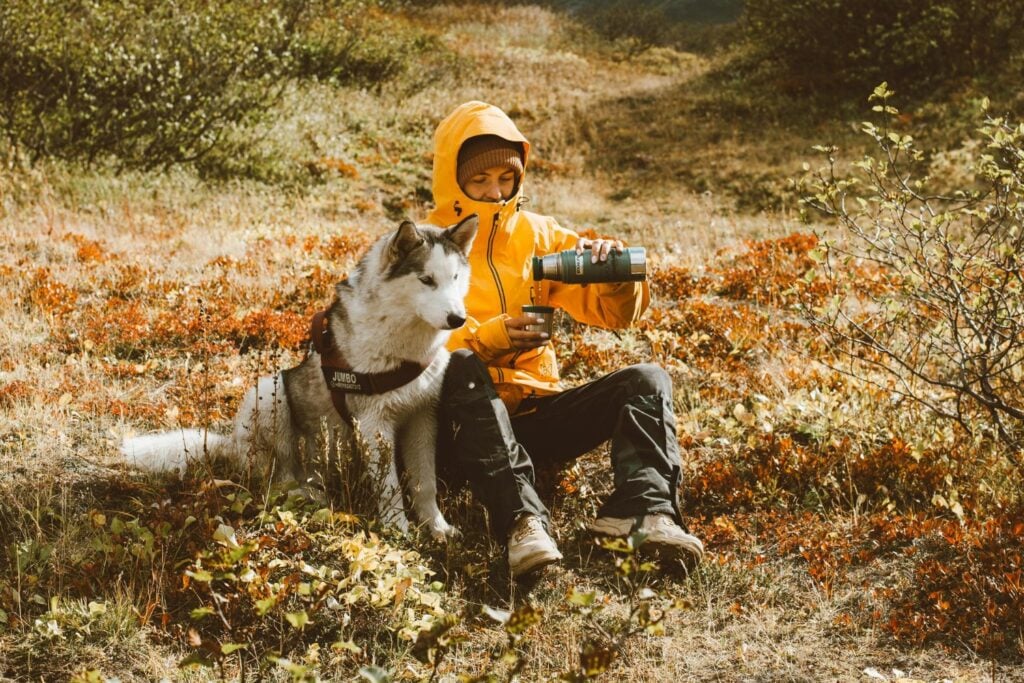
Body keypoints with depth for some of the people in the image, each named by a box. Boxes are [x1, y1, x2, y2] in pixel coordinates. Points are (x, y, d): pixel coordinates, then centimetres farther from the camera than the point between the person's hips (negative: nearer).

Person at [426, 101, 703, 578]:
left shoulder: (537, 235, 13)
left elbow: (614, 313, 8)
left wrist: (616, 277, -15)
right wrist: (486, 337, -28)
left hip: (532, 413, 4)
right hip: (462, 426, -4)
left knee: (647, 380, -13)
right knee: (459, 365, -35)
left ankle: (643, 508, -39)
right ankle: (521, 520, -49)